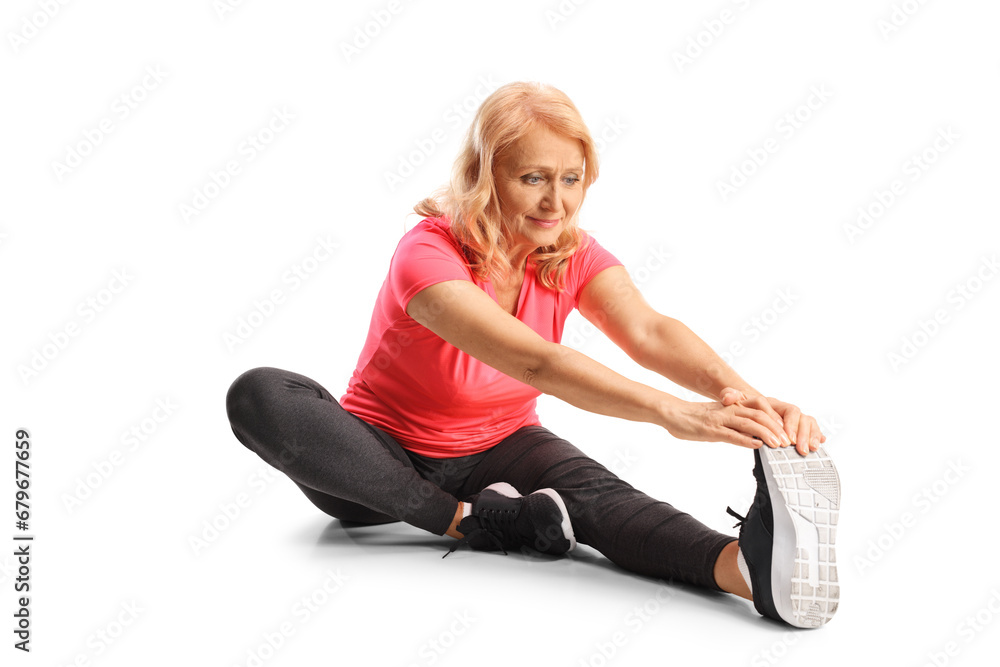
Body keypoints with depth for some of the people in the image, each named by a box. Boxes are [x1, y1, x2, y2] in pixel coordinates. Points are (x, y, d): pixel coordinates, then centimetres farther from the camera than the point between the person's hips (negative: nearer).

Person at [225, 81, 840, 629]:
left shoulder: (572, 255, -7)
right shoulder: (426, 255, -27)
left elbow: (649, 331, -26)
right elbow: (534, 361, -41)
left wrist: (746, 397, -45)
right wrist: (672, 412, -53)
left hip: (495, 452, 3)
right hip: (387, 461, -3)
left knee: (594, 492, -31)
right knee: (259, 396, -32)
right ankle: (468, 522, -30)